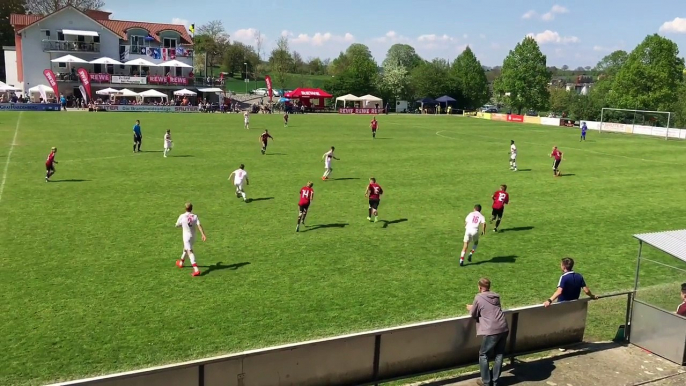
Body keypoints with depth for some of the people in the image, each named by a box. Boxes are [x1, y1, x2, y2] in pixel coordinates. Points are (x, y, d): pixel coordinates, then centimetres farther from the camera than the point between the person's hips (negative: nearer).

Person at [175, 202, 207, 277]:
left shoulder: (182, 216, -10)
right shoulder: (195, 216, -4)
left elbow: (177, 225, 4)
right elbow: (199, 225, -15)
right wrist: (203, 234, -23)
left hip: (186, 236, -5)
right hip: (193, 236, 5)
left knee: (190, 252, -12)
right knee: (186, 249, 28)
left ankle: (196, 269, -26)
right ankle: (181, 262, 50)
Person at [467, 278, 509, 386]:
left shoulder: (478, 297, -1)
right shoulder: (496, 296, 14)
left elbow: (473, 315, 6)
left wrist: (471, 308, 28)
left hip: (492, 331, -5)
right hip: (504, 328, 6)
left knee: (483, 355, 10)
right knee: (499, 354, 17)